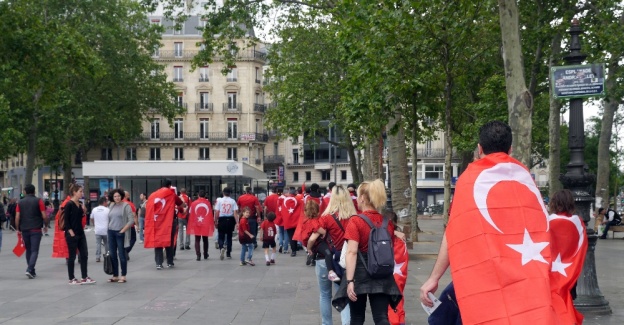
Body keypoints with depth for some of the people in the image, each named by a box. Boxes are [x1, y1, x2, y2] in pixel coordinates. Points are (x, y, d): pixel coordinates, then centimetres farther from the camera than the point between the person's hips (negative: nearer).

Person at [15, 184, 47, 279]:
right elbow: (44, 216, -6)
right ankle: (29, 269, -19)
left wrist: (18, 229, 10)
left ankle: (32, 271, 17)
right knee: (34, 251, -3)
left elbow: (17, 218, 0)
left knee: (28, 250, 14)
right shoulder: (38, 201, -2)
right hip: (36, 229, -3)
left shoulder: (20, 202, 6)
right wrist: (45, 226, 9)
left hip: (24, 230, 3)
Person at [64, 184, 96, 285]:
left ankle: (85, 277, 14)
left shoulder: (80, 204, 10)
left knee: (84, 255, 7)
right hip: (72, 234, -8)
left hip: (80, 233, 8)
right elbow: (66, 220, -14)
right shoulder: (69, 204, -13)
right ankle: (71, 279, 10)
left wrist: (83, 211, 3)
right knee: (72, 256, 1)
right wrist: (71, 232, -16)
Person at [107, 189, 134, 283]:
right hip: (111, 232, 6)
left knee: (122, 255, -3)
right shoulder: (111, 206, 11)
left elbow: (131, 220, -10)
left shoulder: (125, 205, -6)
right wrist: (109, 228, 8)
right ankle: (115, 276, 14)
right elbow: (109, 219, 17)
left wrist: (123, 230, -12)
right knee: (112, 255, 6)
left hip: (121, 233, -5)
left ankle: (123, 276, 4)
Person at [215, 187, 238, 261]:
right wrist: (237, 222, -6)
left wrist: (216, 222, 5)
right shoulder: (233, 201, -2)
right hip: (230, 220, 1)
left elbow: (216, 212, -4)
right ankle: (228, 254, 19)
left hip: (222, 220, -1)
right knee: (229, 237, 14)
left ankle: (221, 248, -22)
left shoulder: (219, 200, -3)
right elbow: (235, 213, -7)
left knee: (221, 237, 7)